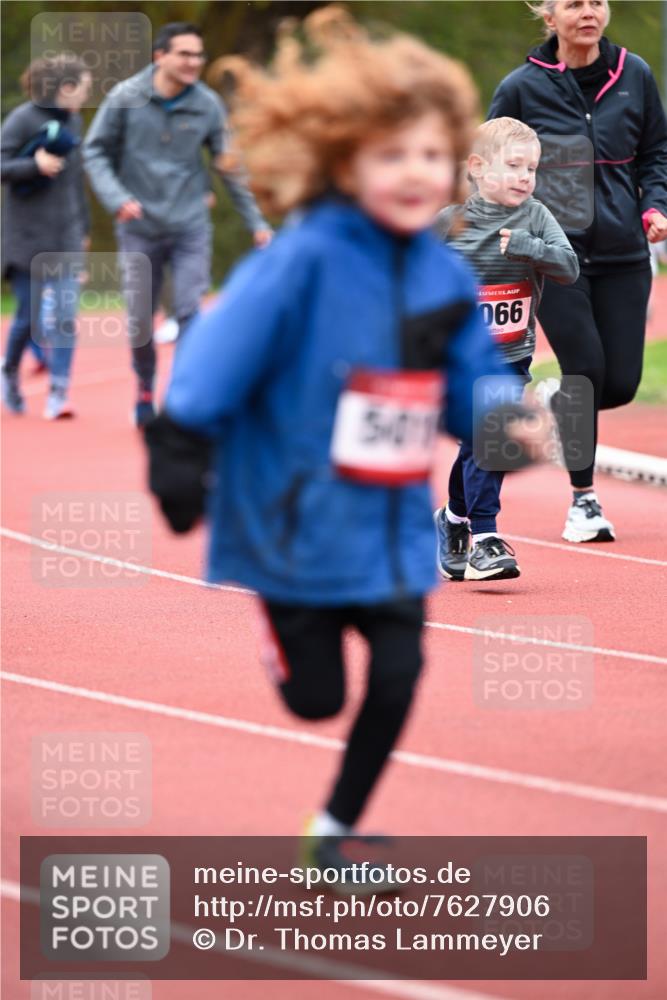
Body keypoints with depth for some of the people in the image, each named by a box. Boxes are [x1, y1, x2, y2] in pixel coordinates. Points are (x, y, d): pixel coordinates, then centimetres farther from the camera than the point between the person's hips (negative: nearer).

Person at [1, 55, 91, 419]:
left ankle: (58, 395, -4)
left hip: (66, 235, 5)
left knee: (66, 316, -5)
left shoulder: (73, 121, 9)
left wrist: (83, 228, 22)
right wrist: (34, 164, -29)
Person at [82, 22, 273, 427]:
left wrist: (256, 222, 1)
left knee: (191, 314, -10)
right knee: (140, 320, 7)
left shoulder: (208, 105, -4)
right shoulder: (125, 99, -8)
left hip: (190, 227, 0)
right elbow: (96, 151, 0)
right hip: (140, 230, 0)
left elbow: (230, 166, 2)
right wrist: (116, 197, -16)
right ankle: (146, 390, 31)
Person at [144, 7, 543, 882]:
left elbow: (473, 389, 7)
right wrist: (180, 449, -25)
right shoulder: (304, 260, -19)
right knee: (315, 697, 5)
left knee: (397, 679, 0)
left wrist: (510, 423, -14)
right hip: (298, 523, -5)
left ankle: (337, 828, 21)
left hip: (395, 528, 5)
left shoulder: (446, 277, 1)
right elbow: (222, 351, -20)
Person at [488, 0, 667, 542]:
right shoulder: (522, 88, -4)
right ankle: (584, 498, 5)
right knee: (585, 369, -10)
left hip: (623, 253, 3)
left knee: (621, 383, 0)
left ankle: (554, 407, 35)